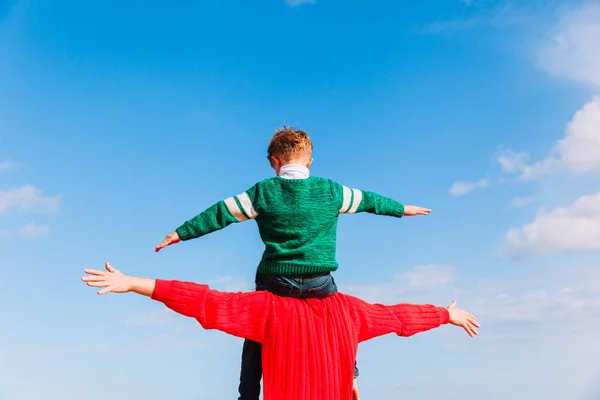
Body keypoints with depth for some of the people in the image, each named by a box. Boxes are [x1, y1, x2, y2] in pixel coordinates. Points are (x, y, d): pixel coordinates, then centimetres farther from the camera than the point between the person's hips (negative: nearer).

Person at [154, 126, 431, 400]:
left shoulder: (263, 191, -2)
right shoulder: (331, 190, 2)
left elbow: (220, 213, 1)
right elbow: (367, 200, 16)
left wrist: (181, 233, 9)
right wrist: (402, 209, 33)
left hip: (276, 282, -1)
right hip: (320, 283, 1)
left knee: (255, 339, 18)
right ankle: (349, 375, 27)